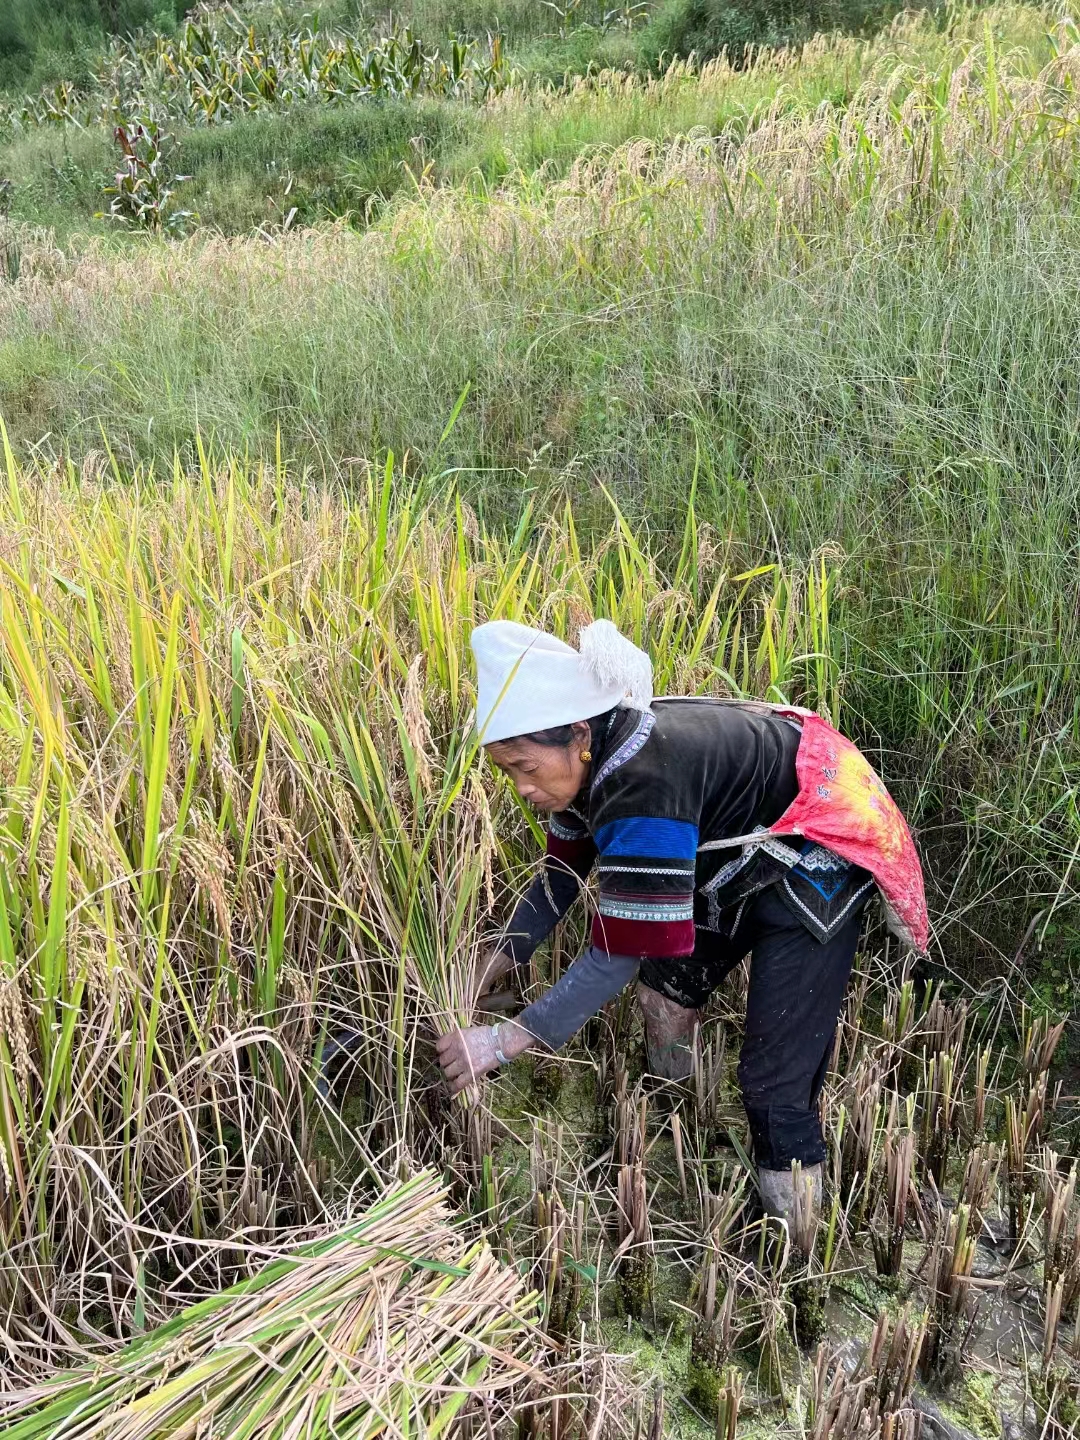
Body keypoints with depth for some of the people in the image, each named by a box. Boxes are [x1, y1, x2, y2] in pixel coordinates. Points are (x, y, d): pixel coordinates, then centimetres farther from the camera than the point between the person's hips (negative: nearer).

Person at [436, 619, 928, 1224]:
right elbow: (564, 870, 5)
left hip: (815, 856, -9)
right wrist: (503, 957, -4)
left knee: (776, 1075, -10)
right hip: (741, 853, 9)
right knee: (667, 982, 18)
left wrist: (509, 1039, -31)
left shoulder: (644, 781, -37)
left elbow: (625, 947, -35)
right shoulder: (594, 758, -9)